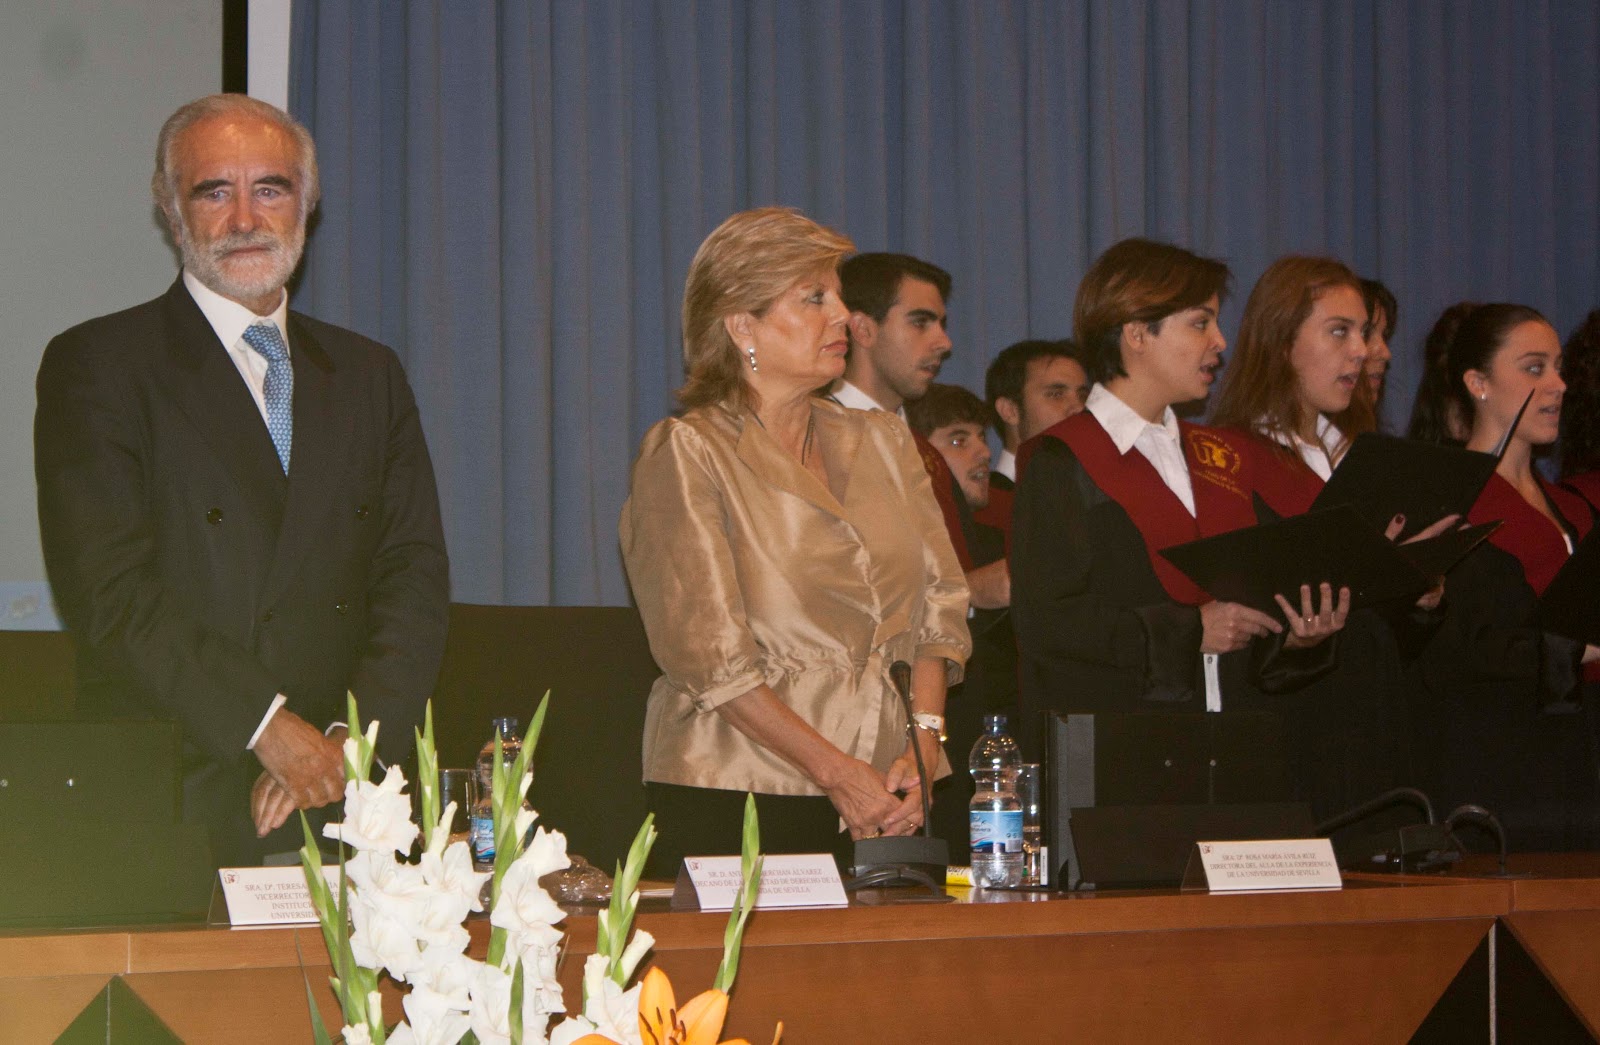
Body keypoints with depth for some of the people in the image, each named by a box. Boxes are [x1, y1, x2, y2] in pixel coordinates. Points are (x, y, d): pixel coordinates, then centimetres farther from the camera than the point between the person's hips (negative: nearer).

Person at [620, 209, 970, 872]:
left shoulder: (882, 443, 15)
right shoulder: (685, 453, -3)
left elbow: (939, 604, 11)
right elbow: (707, 655, -11)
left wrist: (923, 743, -6)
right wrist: (836, 773, -15)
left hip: (888, 798, 5)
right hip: (735, 797, -5)